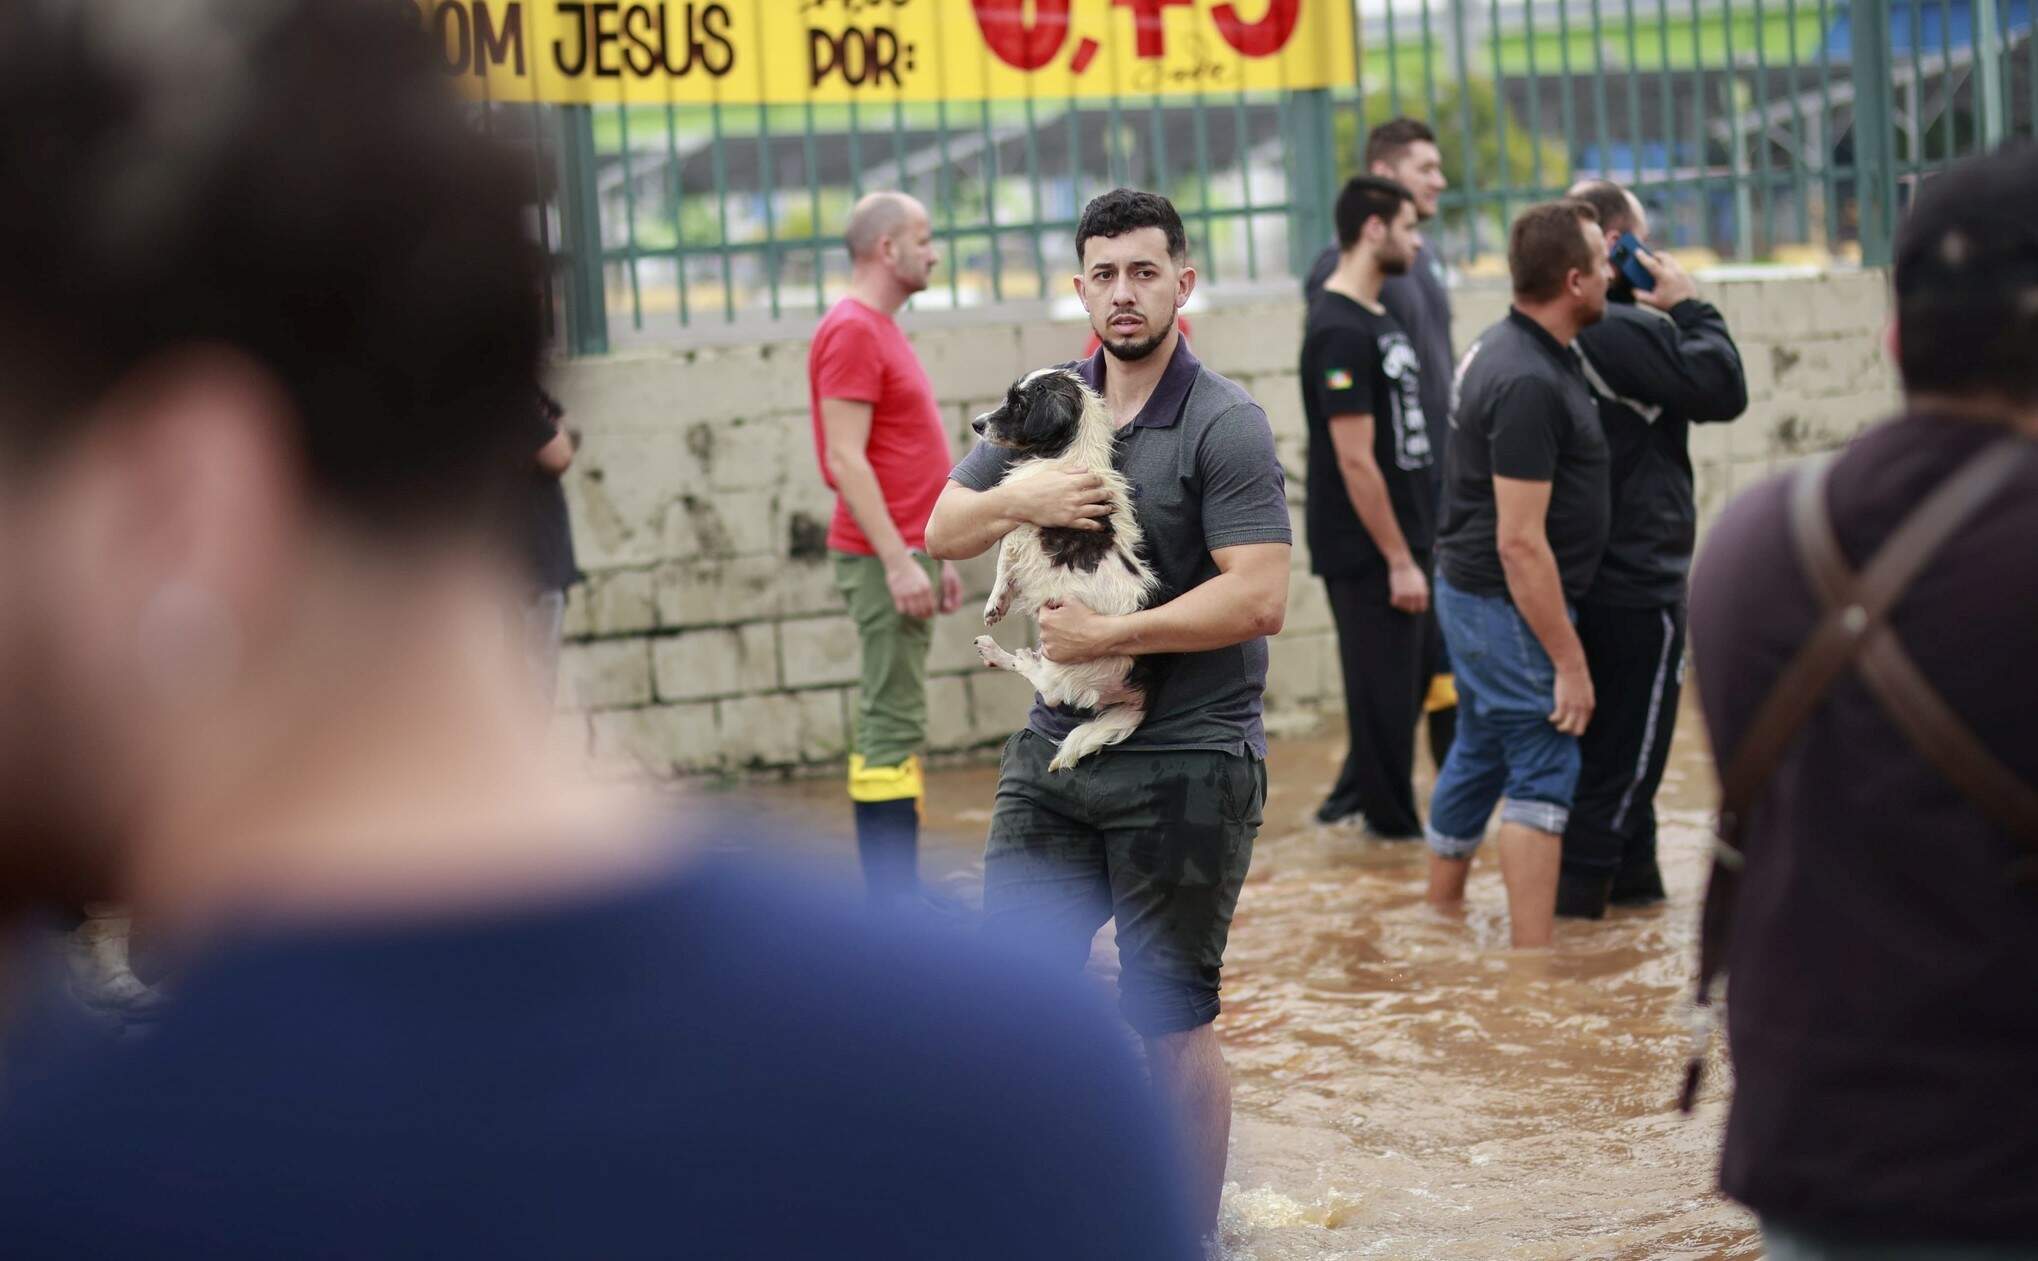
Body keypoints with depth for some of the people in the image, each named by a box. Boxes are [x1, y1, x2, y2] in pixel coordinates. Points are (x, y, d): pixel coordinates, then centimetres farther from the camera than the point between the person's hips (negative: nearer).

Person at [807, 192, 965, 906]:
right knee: (892, 722, -9)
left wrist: (936, 554, 21)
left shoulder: (880, 331, 18)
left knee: (891, 721, 11)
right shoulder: (851, 332, -13)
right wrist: (898, 560, -23)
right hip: (883, 557, -10)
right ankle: (896, 905, -8)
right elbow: (845, 459, -19)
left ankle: (896, 893, 15)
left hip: (904, 554, 10)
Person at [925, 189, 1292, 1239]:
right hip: (1056, 748, 6)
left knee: (1171, 1018, 2)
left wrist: (1108, 637, -17)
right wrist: (1017, 501, -10)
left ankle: (1193, 1229, 16)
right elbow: (942, 531, 11)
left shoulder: (1224, 426, -11)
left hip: (1185, 766, -6)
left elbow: (1257, 601, -20)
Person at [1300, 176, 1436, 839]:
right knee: (1384, 687, 1)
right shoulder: (1340, 332, -18)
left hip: (1403, 535, 10)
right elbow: (1355, 462, -21)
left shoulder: (1378, 318, 13)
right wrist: (1399, 560, -19)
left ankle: (1353, 797, 27)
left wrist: (1416, 544, 17)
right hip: (1367, 553, -9)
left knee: (1408, 678, 17)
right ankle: (1393, 823, 12)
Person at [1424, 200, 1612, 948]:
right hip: (1508, 604, -10)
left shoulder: (1507, 348, 8)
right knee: (1543, 772, -7)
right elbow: (1521, 542, -25)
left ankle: (1442, 918, 32)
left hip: (1472, 589, 10)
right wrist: (1570, 662, -22)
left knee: (1480, 756, 19)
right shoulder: (1529, 383, -24)